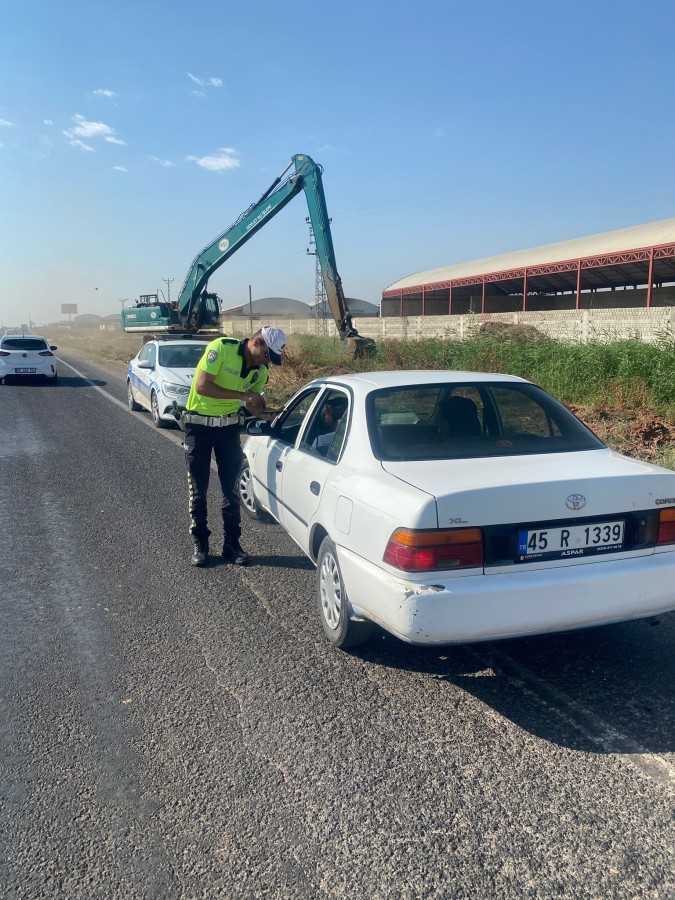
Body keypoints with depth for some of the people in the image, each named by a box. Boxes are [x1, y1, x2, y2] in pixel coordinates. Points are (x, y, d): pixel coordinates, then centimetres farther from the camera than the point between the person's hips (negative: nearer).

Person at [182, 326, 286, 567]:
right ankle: (200, 544, 15)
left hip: (229, 426, 4)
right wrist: (242, 395, -26)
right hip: (199, 424, -4)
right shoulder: (221, 348, -21)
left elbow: (252, 403, 7)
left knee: (230, 487, 4)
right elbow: (202, 386, -26)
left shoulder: (261, 370, -3)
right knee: (198, 489, 3)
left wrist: (267, 415, -14)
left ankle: (231, 543, 14)